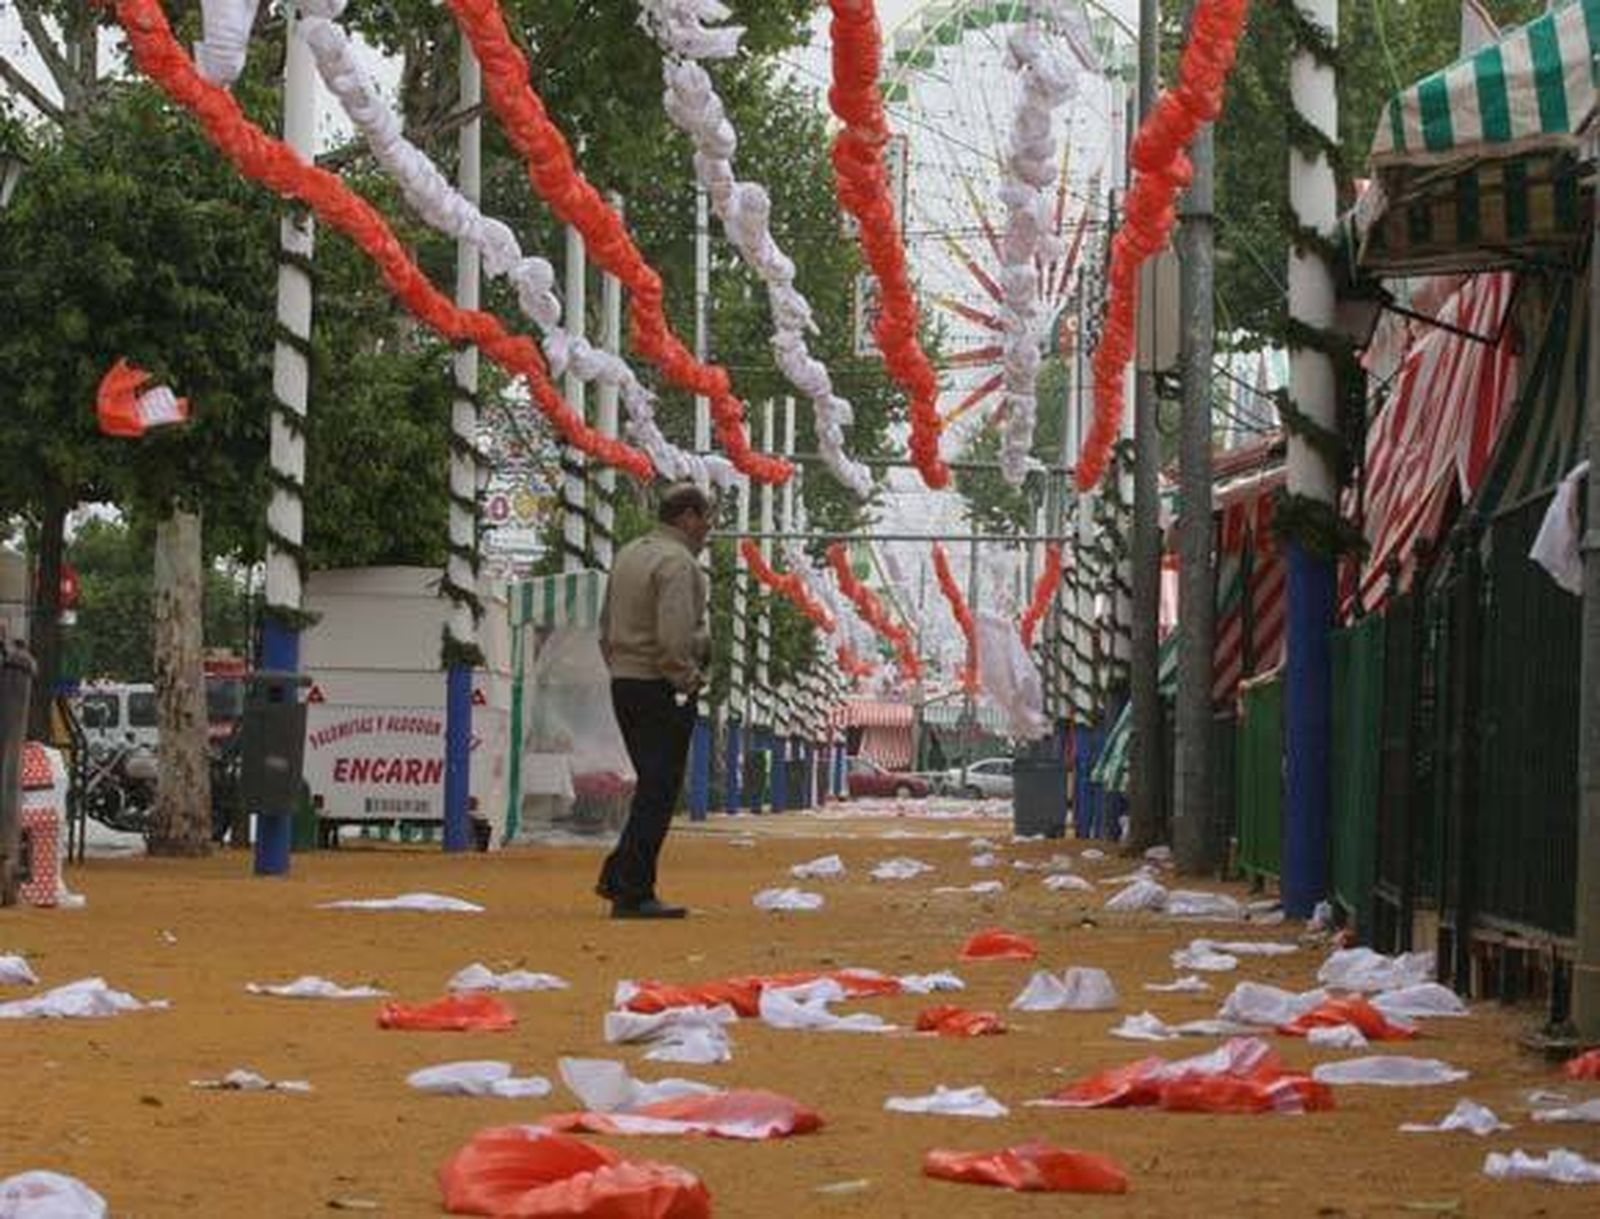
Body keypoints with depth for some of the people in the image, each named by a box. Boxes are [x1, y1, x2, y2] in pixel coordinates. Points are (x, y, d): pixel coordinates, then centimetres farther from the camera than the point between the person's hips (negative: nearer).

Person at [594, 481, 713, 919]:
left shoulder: (628, 555, 14)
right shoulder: (677, 562, -15)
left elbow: (606, 627, 18)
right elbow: (674, 639, -25)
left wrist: (620, 669, 18)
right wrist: (689, 679, -12)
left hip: (624, 684, 9)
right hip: (661, 688, -9)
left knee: (653, 788, 18)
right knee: (657, 794, -4)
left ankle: (618, 878, 16)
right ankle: (634, 894, -5)